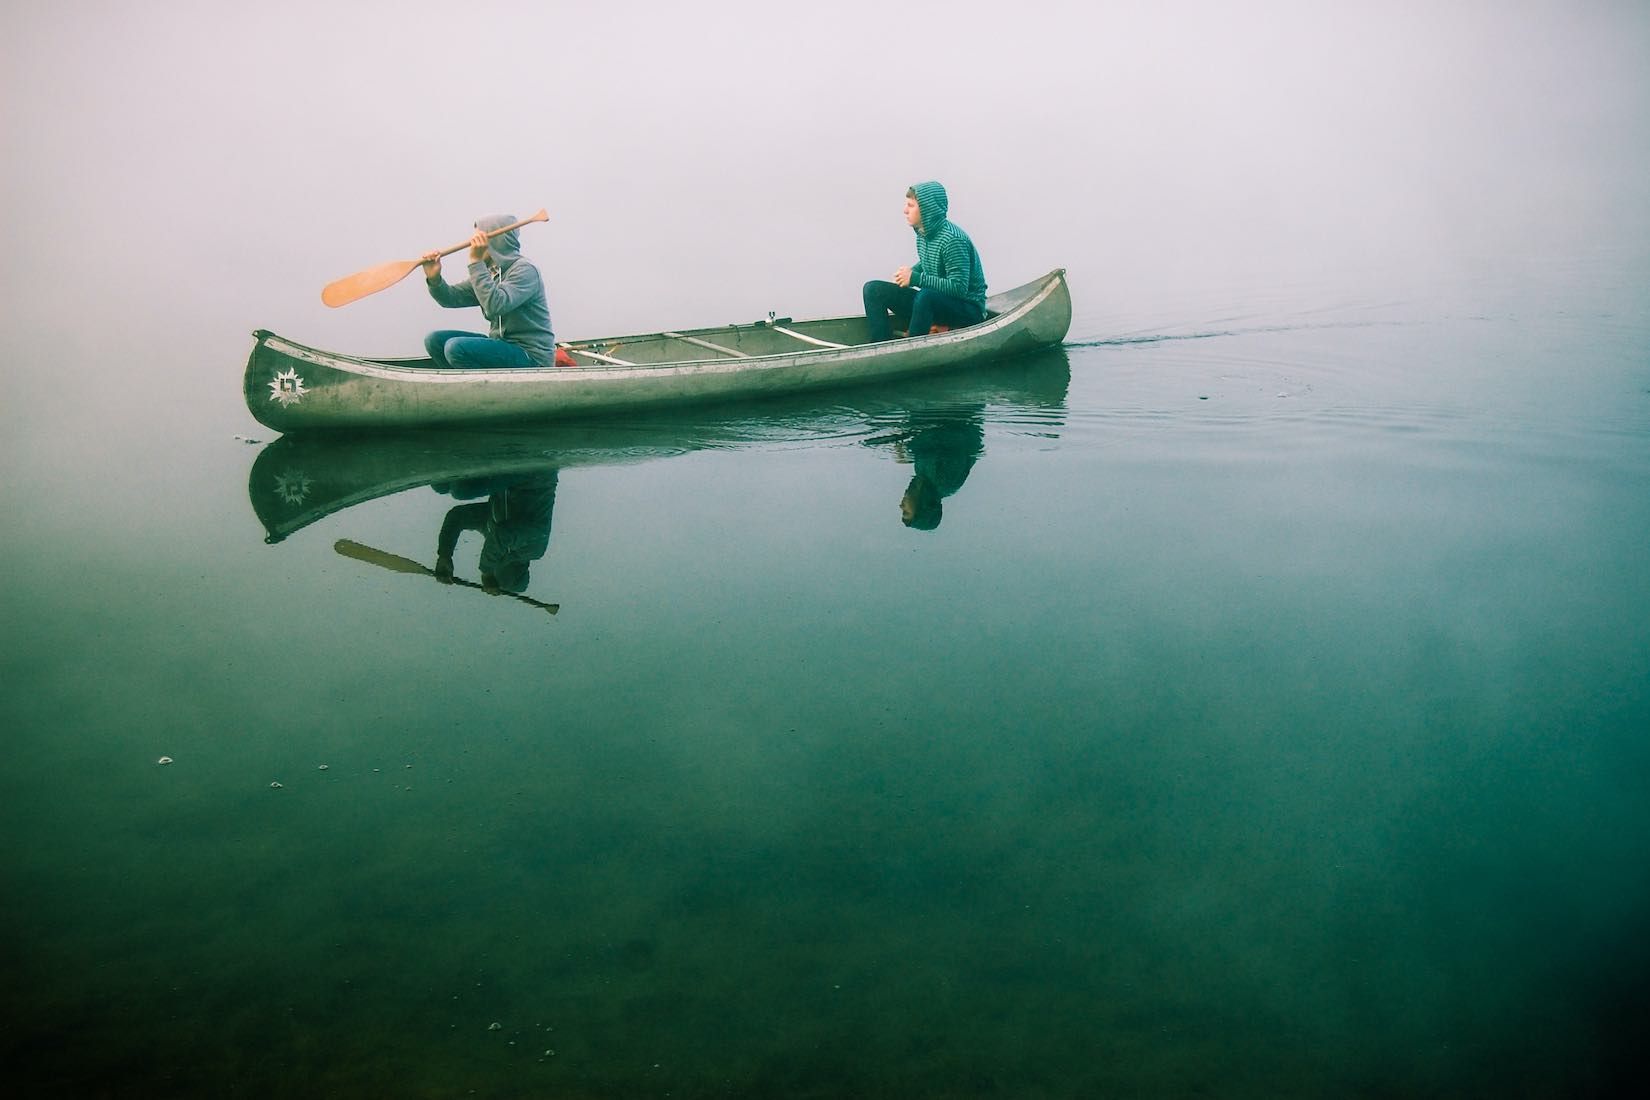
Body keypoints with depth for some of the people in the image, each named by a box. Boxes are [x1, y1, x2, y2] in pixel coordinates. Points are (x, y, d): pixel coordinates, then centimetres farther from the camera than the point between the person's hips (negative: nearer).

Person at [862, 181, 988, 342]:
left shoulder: (953, 239, -22)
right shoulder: (923, 234, 3)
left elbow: (959, 288, -26)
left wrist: (916, 279, -23)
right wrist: (910, 272, -2)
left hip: (968, 309, -8)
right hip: (931, 304, 8)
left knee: (926, 295, -40)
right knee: (874, 289, -2)